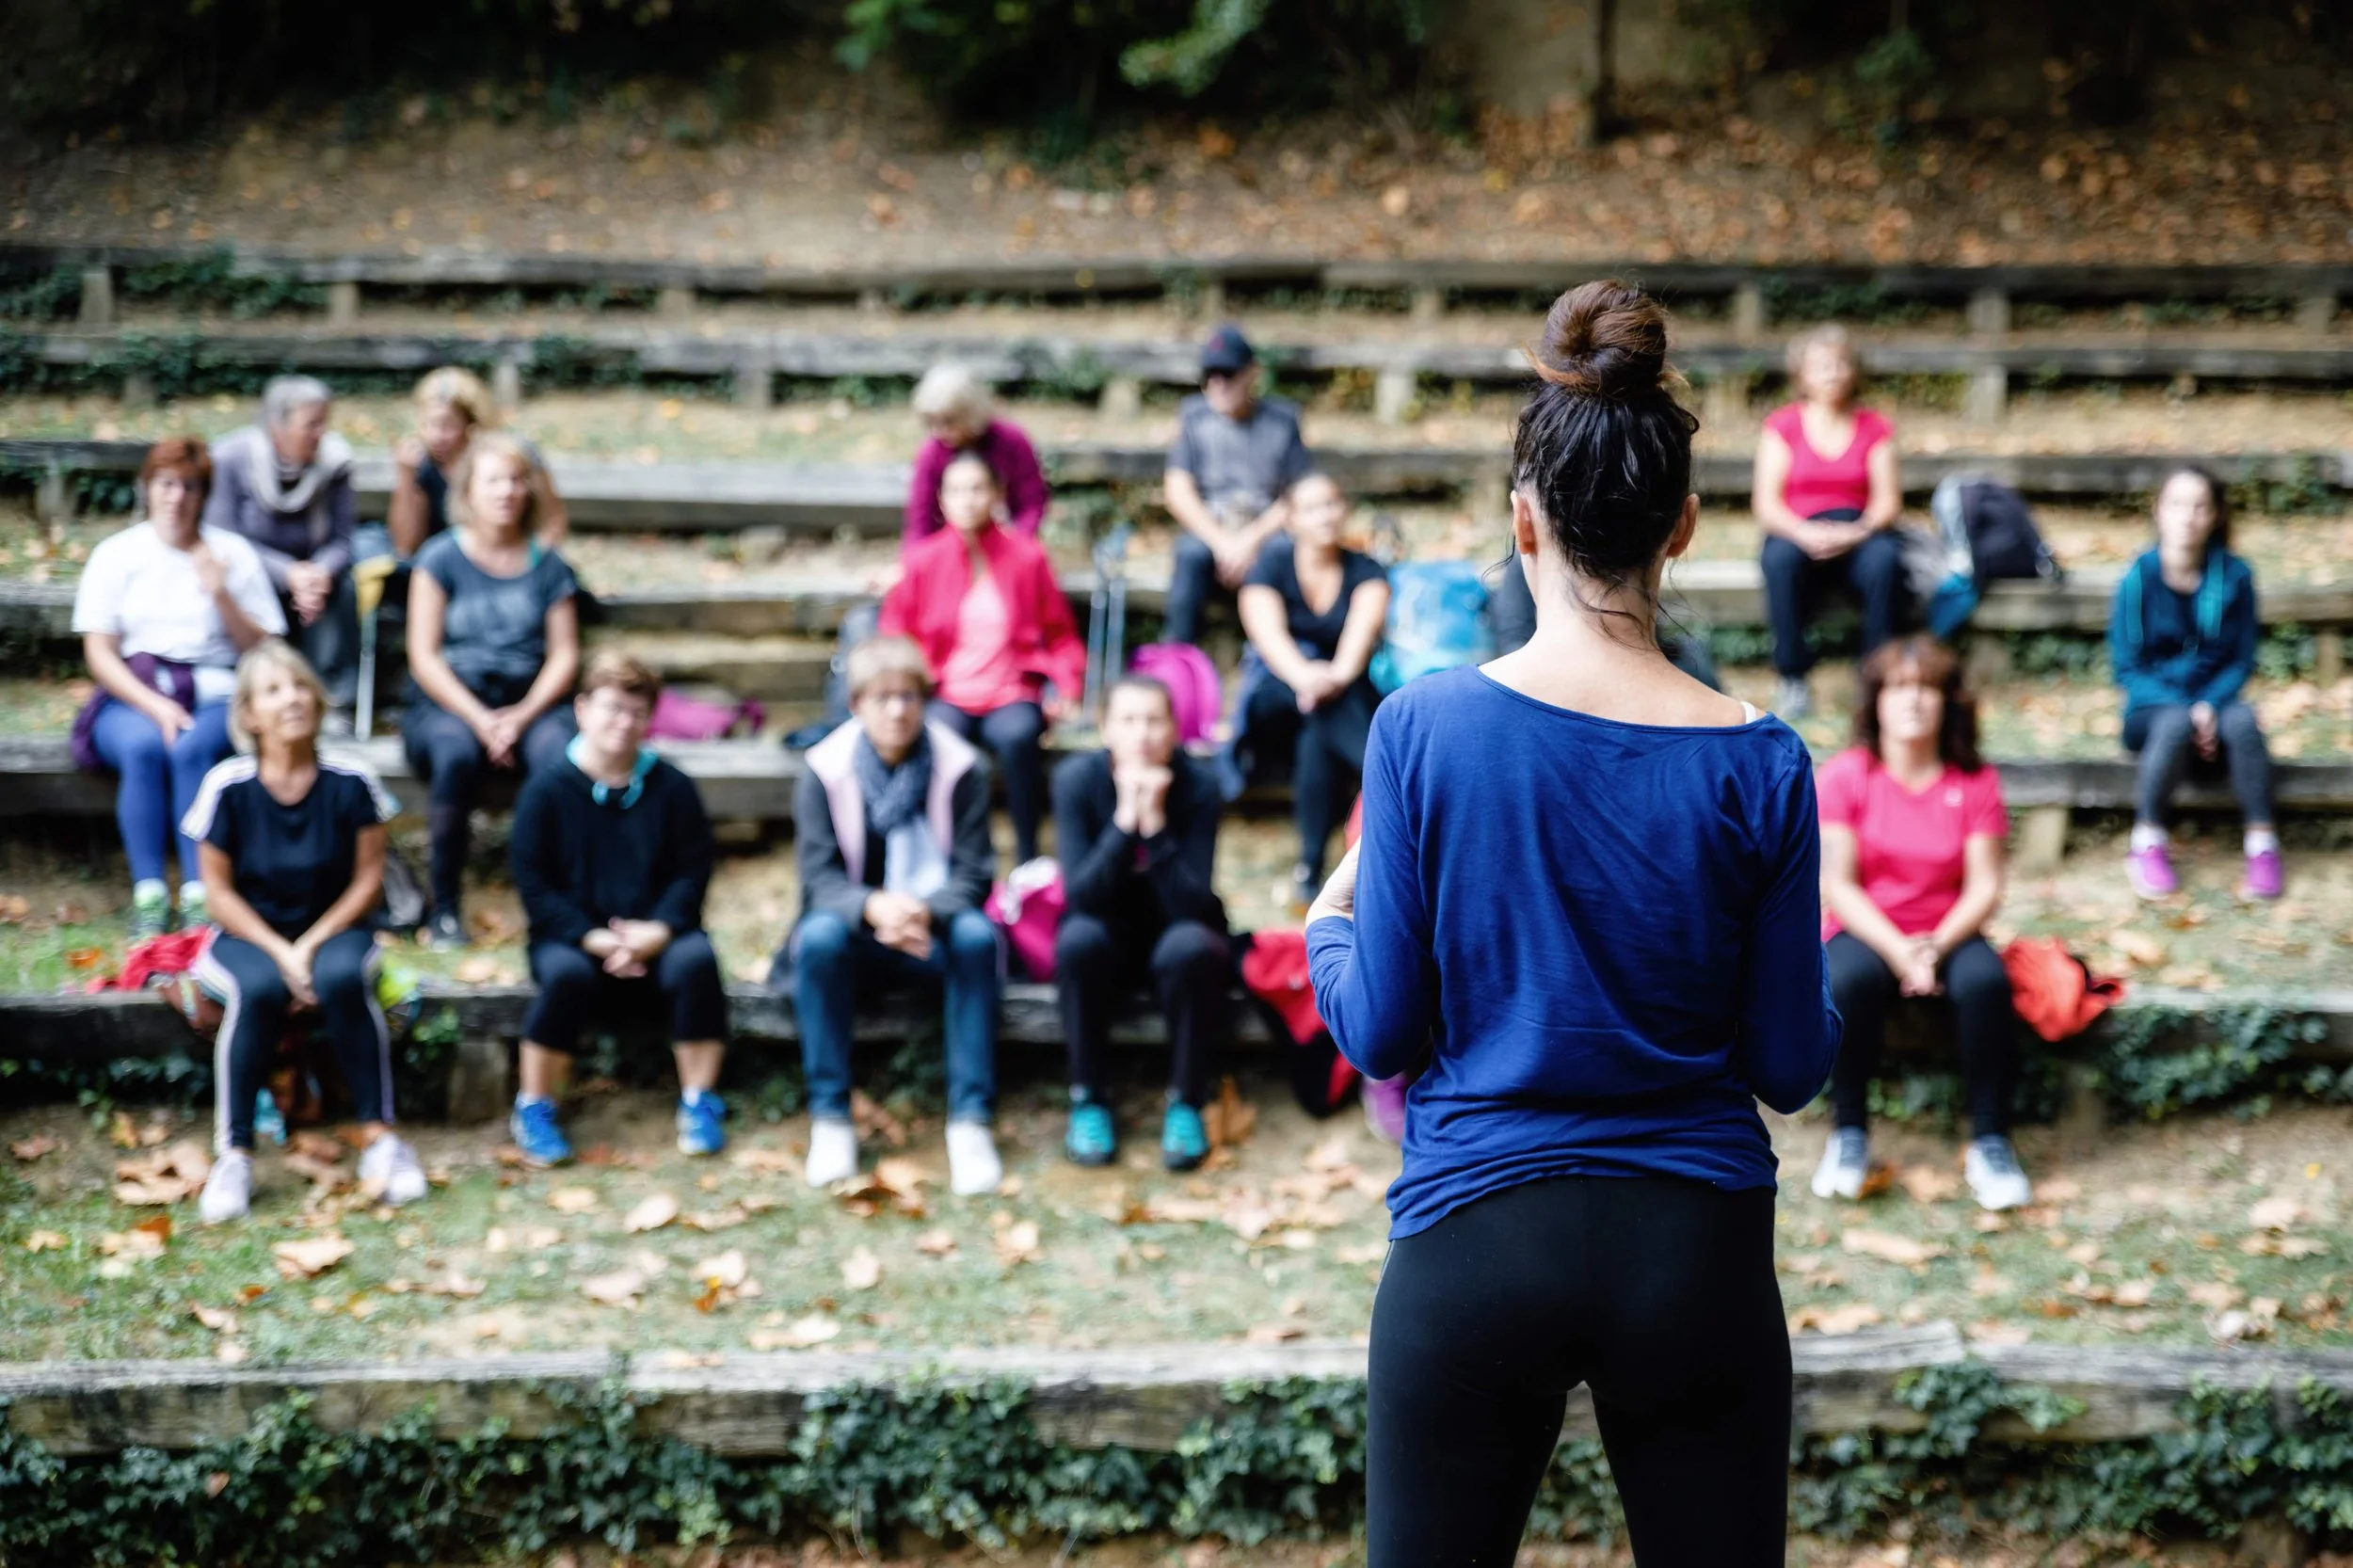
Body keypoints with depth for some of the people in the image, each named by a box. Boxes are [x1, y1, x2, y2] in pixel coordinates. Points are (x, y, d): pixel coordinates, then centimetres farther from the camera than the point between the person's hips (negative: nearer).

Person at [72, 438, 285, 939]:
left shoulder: (232, 554, 9)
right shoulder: (116, 554, 8)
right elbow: (99, 653, 1)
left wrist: (221, 595, -10)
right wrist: (155, 706, -14)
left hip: (214, 696, 0)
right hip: (130, 697, 0)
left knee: (190, 747, -35)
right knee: (142, 746, -35)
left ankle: (200, 894, -34)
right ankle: (148, 894, -32)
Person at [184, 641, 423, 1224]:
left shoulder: (350, 782, -9)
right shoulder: (228, 787, -11)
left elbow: (368, 879, -4)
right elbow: (219, 892, -6)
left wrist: (313, 944, -16)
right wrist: (280, 953, -17)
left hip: (333, 928, 1)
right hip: (249, 935, -1)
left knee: (343, 977, -34)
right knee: (258, 990, -34)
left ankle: (377, 1137, -23)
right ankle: (234, 1154, -27)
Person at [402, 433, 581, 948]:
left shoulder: (546, 565, 11)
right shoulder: (442, 557, 4)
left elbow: (564, 655, 5)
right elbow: (423, 655, -2)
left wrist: (522, 715, -12)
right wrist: (478, 719, -15)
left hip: (530, 705, 2)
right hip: (447, 704, -1)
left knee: (560, 755, -34)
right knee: (455, 754, -37)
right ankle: (445, 905, -23)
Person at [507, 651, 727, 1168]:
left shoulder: (672, 787, 4)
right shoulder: (547, 790, -2)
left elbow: (692, 872, 2)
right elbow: (534, 885, -4)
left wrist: (660, 930, -17)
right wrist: (594, 939, -17)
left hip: (654, 938, 2)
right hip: (574, 938, -2)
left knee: (696, 959, -31)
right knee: (566, 974, -36)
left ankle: (699, 1104, -16)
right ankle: (534, 1109, -17)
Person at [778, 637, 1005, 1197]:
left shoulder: (960, 768, -7)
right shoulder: (826, 771, -7)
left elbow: (972, 876, -12)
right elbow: (819, 878, -12)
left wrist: (926, 912, -35)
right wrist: (874, 908, -35)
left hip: (932, 939, 0)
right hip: (856, 933, 0)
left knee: (976, 935, -32)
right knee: (820, 935, -33)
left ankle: (970, 1121, -30)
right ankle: (830, 1119, -27)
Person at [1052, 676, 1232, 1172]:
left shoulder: (1197, 786, -18)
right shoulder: (1078, 779, -17)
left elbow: (1192, 904, -26)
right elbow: (1080, 895, -25)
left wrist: (1155, 823, -34)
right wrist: (1124, 820, -34)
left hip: (1174, 933, 0)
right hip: (1108, 937, 0)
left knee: (1189, 945, -34)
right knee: (1079, 939, -33)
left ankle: (1186, 1103, -15)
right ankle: (1088, 1098, -16)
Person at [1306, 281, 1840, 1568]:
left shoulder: (1424, 726, -9)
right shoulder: (1756, 764, -6)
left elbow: (1382, 1034, -4)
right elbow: (1788, 1065, 0)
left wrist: (1328, 928, 17)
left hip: (1475, 1245, -1)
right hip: (1696, 1255, 1)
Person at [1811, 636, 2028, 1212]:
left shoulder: (1975, 782, 1)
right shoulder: (1843, 776, -4)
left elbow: (1984, 888, -4)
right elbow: (1837, 885, -9)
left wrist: (1936, 947, -22)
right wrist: (1898, 951, -22)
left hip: (1946, 933, 1)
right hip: (1864, 932, -1)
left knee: (1985, 981, -33)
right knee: (1849, 979, -36)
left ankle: (1989, 1142, -20)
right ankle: (1849, 1136, -21)